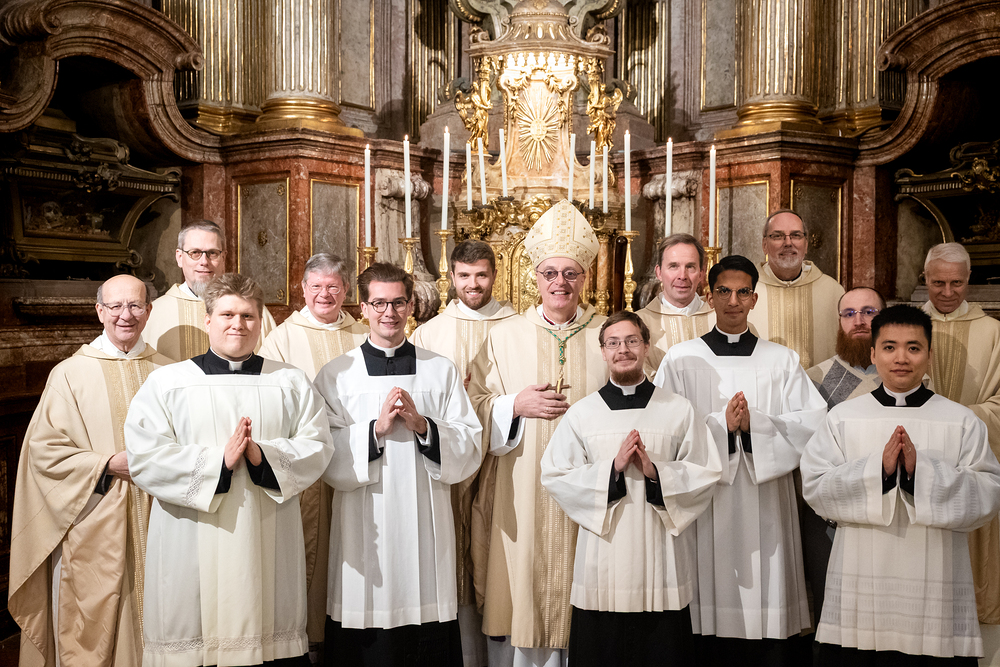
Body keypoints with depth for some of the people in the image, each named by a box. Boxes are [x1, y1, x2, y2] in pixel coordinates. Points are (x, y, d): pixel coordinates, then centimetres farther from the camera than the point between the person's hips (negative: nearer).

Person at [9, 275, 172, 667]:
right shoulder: (70, 374, -1)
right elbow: (44, 449, -5)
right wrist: (109, 464, -15)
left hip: (153, 523, 3)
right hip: (92, 529, -2)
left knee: (149, 622, 8)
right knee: (90, 630, 2)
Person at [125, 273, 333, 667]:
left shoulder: (291, 383, 11)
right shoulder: (166, 383, 5)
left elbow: (317, 446, 1)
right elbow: (144, 458, -6)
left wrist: (264, 457, -16)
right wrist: (218, 461, -17)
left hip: (269, 548, 2)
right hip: (192, 551, -1)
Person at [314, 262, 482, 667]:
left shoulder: (442, 371, 8)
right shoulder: (336, 375, 5)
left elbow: (471, 452, 2)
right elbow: (326, 458, -3)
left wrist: (423, 425, -12)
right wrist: (376, 428, -15)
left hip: (427, 531, 1)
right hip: (365, 532, -1)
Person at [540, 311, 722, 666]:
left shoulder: (680, 410, 6)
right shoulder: (580, 413, 6)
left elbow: (708, 475, 2)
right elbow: (553, 476, -1)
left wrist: (656, 471, -13)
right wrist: (612, 467, -12)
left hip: (662, 560, 0)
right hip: (602, 563, 0)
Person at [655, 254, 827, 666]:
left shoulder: (782, 360, 11)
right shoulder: (681, 359, 7)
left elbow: (812, 424, -1)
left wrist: (753, 424, -15)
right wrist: (721, 424, -15)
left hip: (766, 510, 1)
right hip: (703, 508, -1)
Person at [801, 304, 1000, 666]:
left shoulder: (963, 422, 5)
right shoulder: (843, 417, 5)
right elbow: (815, 487, -4)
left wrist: (920, 470, -17)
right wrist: (878, 469, -16)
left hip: (936, 586, 0)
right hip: (860, 584, 0)